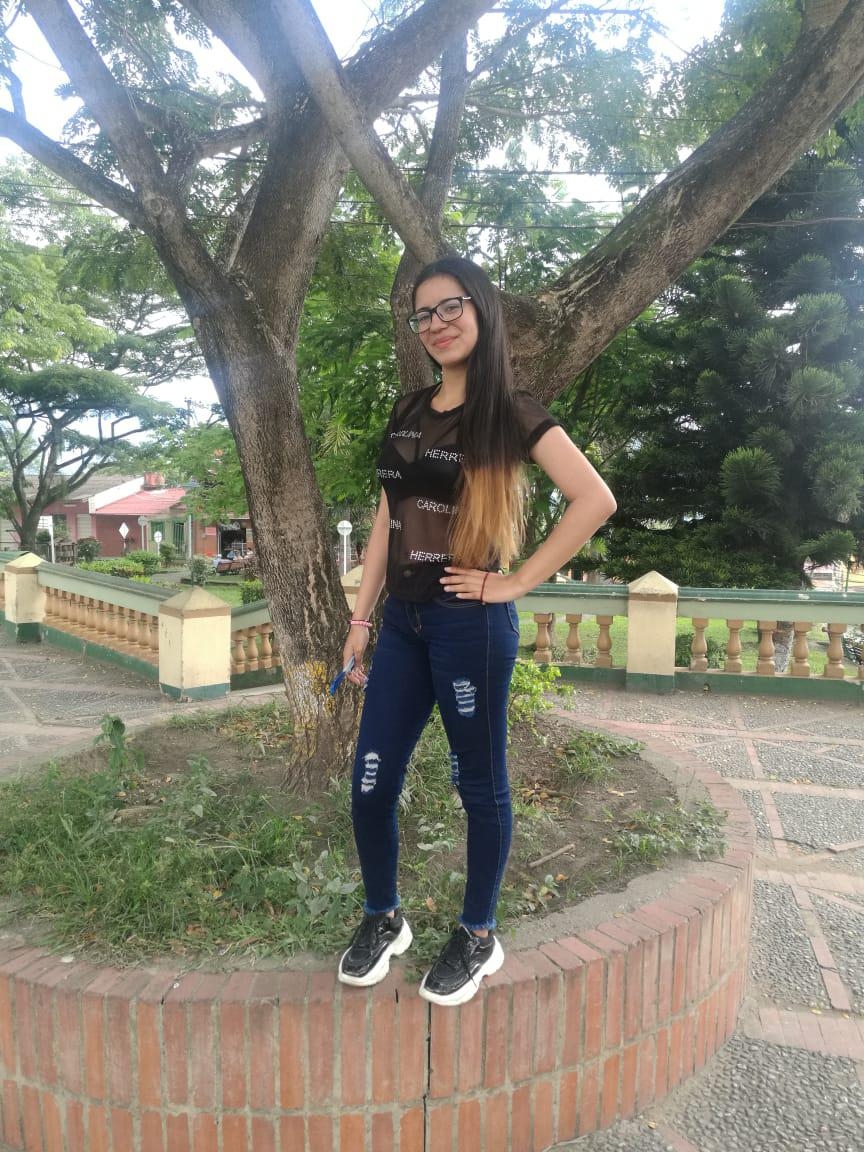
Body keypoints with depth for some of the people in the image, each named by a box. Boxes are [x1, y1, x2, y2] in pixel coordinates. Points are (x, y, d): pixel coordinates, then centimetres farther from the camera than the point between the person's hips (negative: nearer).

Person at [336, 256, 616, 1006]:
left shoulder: (511, 413, -6)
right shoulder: (407, 414, 11)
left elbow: (596, 500, -15)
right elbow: (387, 521, 13)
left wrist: (516, 583, -14)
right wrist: (361, 618, 10)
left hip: (471, 625, -6)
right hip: (403, 622, 6)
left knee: (480, 785, 9)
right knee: (371, 784, 9)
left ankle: (479, 938, 29)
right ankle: (383, 920, 32)